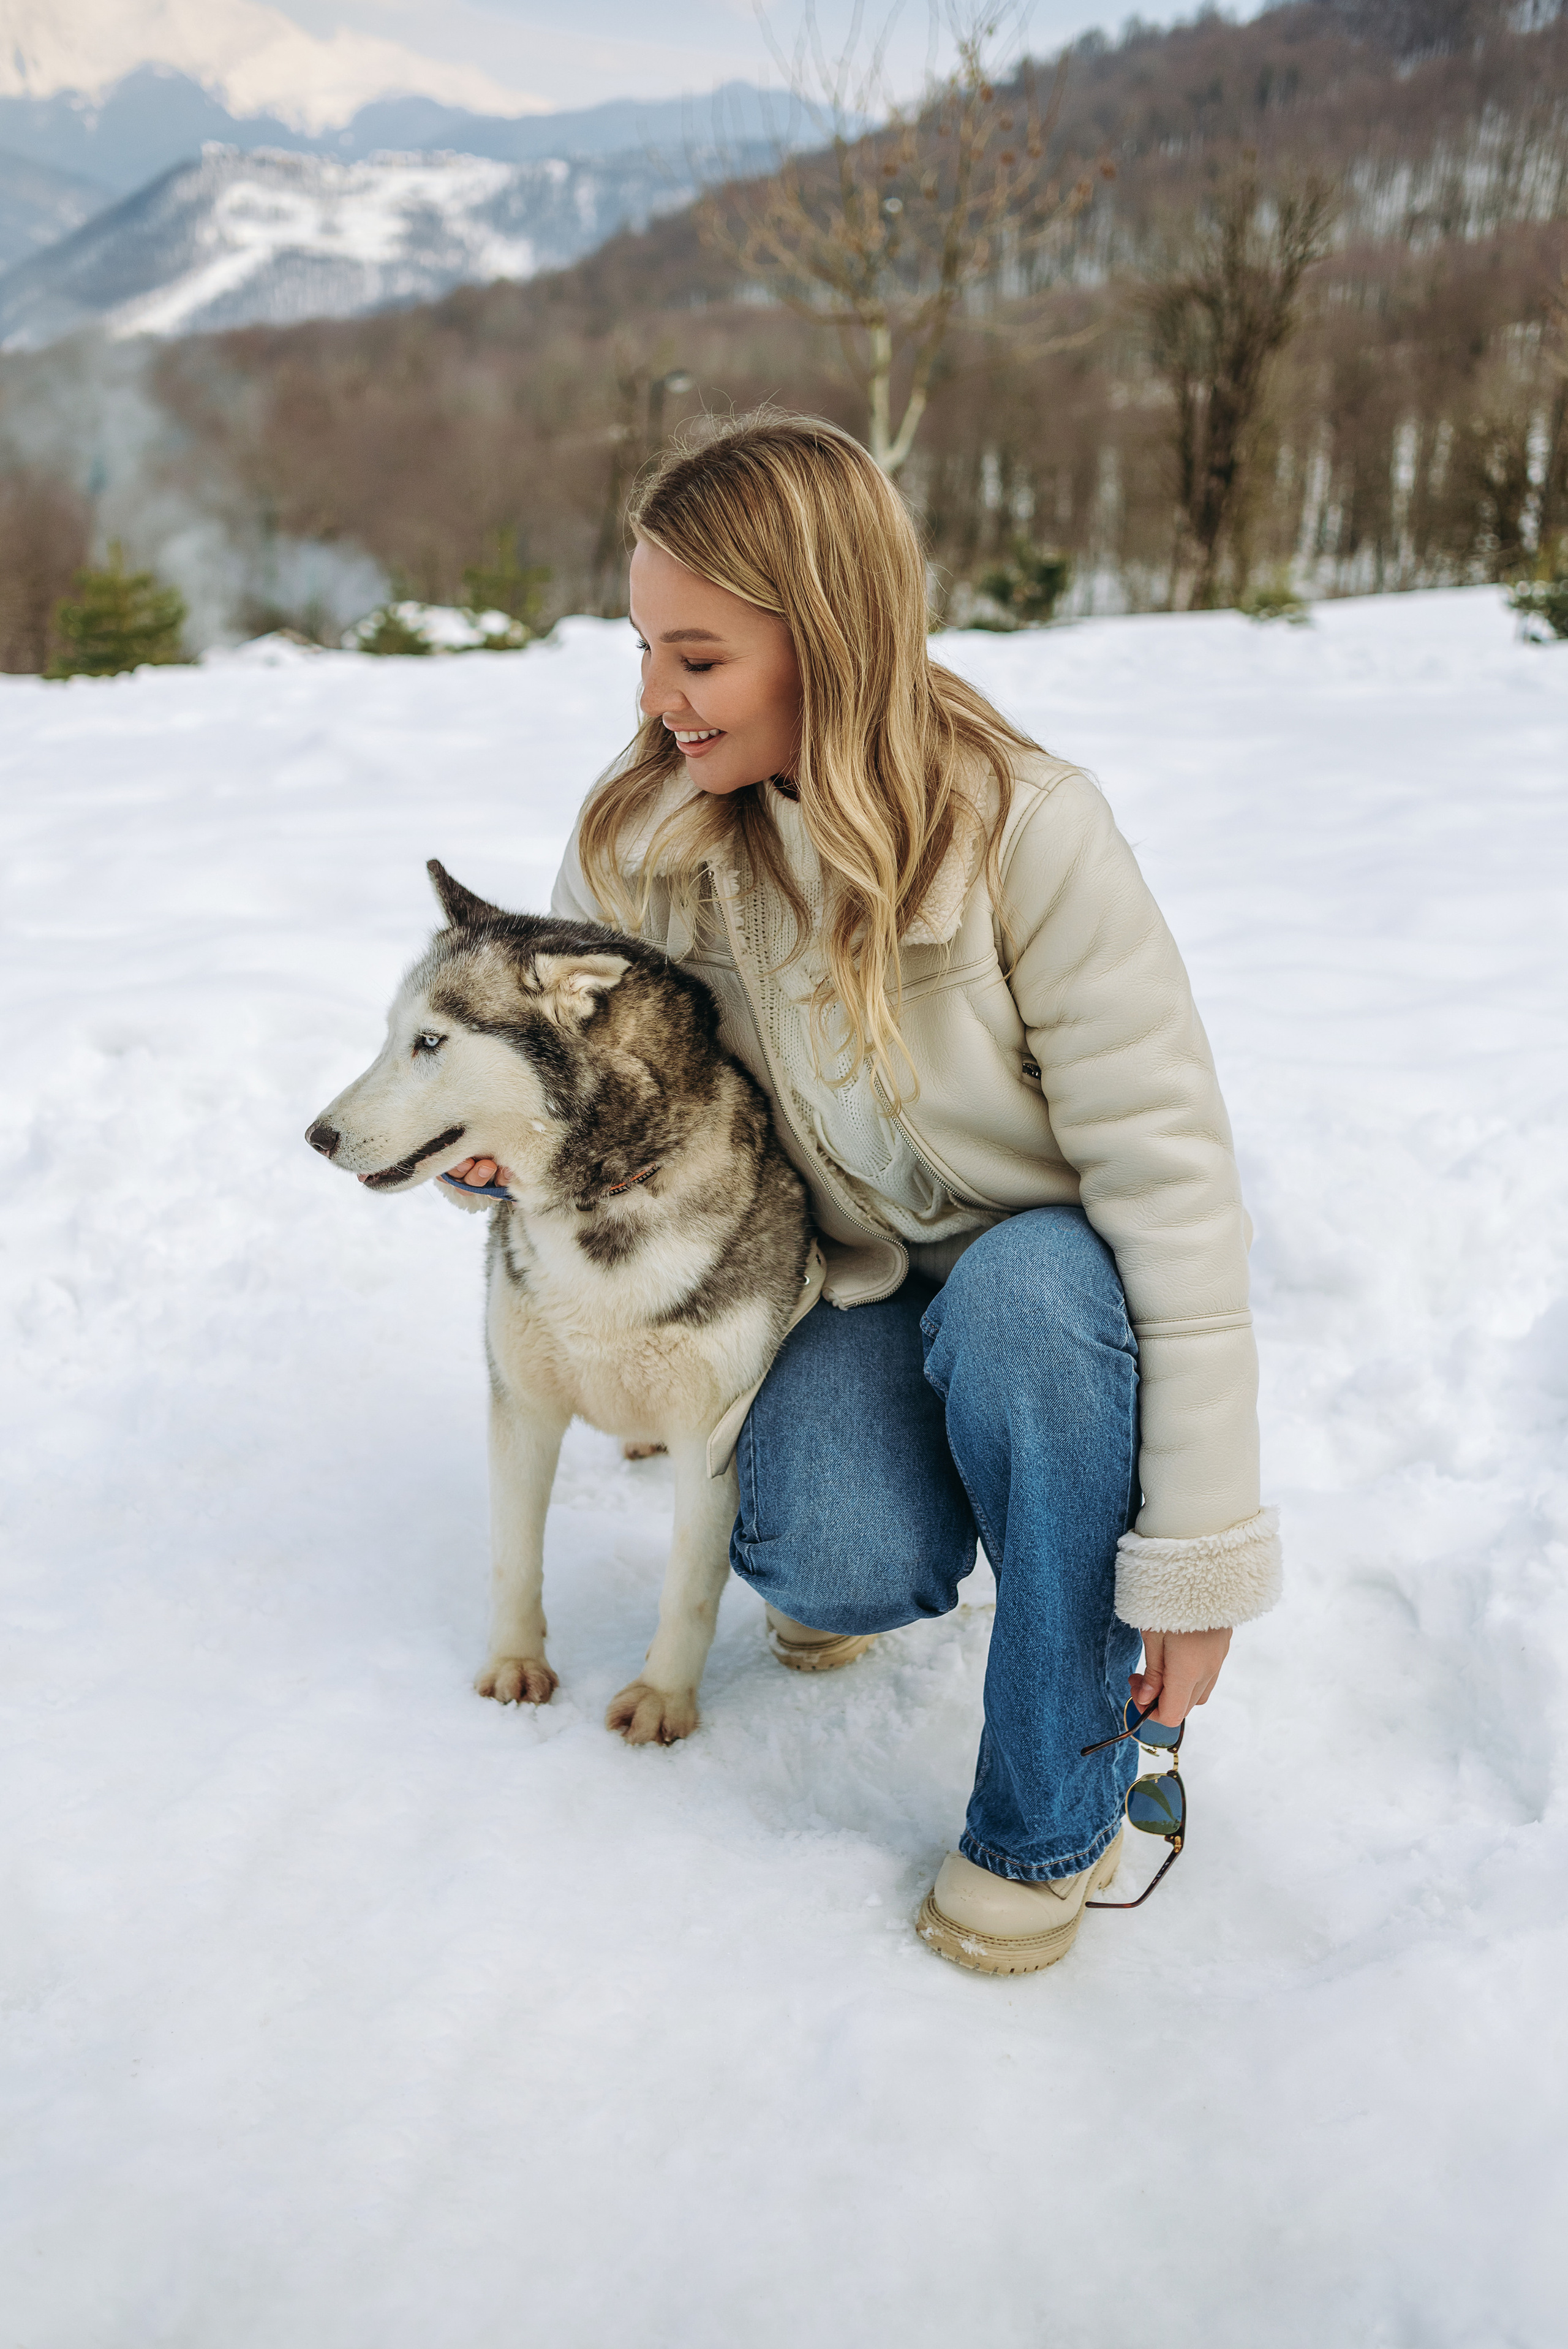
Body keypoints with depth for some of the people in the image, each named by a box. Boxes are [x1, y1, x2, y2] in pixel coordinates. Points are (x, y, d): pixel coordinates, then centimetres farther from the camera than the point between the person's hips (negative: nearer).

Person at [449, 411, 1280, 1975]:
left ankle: (1055, 1816, -18)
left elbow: (1168, 1171, -25)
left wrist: (1197, 1553, -27)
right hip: (857, 1263, 2)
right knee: (839, 1568, -28)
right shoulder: (650, 834, -12)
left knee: (1025, 1302, -38)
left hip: (1048, 1250, -2)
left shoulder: (1024, 831, -25)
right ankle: (856, 1546, 14)